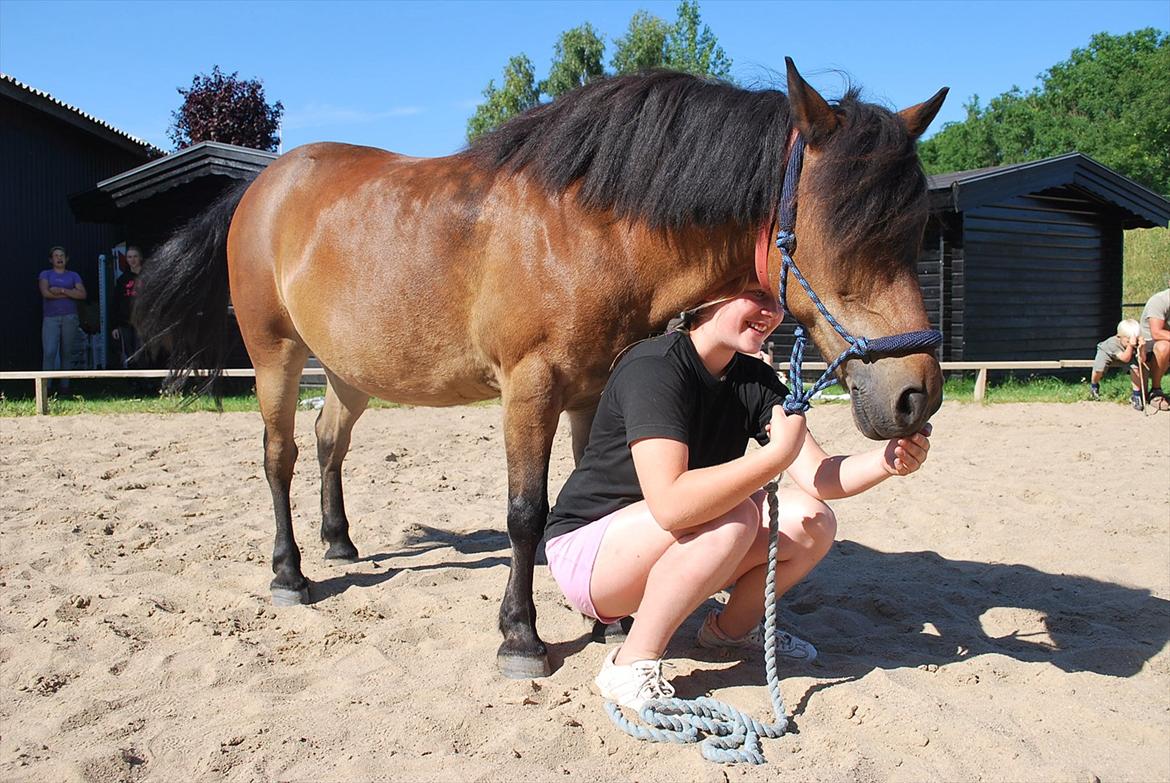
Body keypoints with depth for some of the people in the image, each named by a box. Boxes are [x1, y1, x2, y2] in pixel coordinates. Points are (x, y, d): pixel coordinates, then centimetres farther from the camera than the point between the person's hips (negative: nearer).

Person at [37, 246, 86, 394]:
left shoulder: (73, 275, 14)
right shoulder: (45, 275, 11)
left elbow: (82, 295, -1)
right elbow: (46, 293, -7)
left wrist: (62, 290, -9)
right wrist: (71, 293, -4)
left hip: (69, 318, 2)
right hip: (50, 318, -2)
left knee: (67, 352, 4)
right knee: (49, 352, -12)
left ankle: (65, 385, 9)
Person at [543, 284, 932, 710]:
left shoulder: (755, 381, -1)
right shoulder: (654, 366, -26)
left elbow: (818, 477, -8)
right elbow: (670, 505, -39)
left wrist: (888, 459, -27)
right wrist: (778, 453, -40)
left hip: (660, 552, 8)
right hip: (585, 550, -8)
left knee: (813, 523, -8)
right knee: (734, 516, -32)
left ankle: (732, 628, 18)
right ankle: (631, 667, -17)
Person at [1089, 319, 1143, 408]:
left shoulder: (1136, 344, -31)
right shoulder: (1113, 343, -42)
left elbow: (1141, 360, -37)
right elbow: (1125, 359, -48)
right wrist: (1130, 345, -63)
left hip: (1125, 355, 3)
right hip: (1106, 352, -3)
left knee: (1135, 368, -24)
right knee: (1099, 369, -27)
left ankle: (1136, 395, -7)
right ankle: (1094, 385, 12)